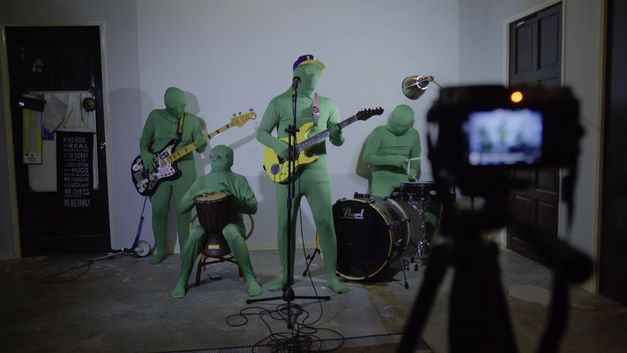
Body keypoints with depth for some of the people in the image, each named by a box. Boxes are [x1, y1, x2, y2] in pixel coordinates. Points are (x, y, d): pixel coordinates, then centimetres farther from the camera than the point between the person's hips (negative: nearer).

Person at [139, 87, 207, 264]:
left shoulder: (193, 120, 1)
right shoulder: (155, 116, 1)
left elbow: (200, 147, 2)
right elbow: (144, 140, 9)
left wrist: (202, 145, -22)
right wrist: (145, 156, -10)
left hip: (184, 169, -1)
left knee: (184, 211, 0)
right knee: (158, 211, 5)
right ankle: (161, 250, 22)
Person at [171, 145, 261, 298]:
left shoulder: (239, 180, 4)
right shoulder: (201, 181, 10)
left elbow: (252, 208, -6)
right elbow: (181, 207, 7)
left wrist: (232, 198, -20)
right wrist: (198, 194, -11)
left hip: (233, 223, -2)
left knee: (230, 231, -38)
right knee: (195, 234, -32)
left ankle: (251, 280, -26)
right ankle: (181, 282, -14)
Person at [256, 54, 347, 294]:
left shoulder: (328, 104, 9)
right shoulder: (279, 102, 5)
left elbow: (338, 141, 8)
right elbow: (261, 132, 6)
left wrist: (337, 136, -15)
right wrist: (276, 144, -14)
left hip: (317, 171, 1)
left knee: (325, 222, -4)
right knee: (284, 224, 5)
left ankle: (331, 275, 10)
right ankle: (285, 274, 22)